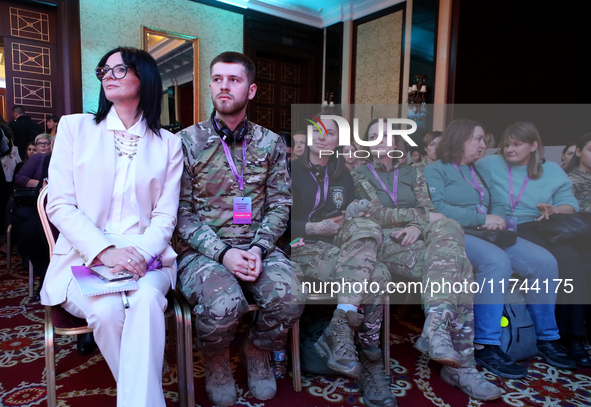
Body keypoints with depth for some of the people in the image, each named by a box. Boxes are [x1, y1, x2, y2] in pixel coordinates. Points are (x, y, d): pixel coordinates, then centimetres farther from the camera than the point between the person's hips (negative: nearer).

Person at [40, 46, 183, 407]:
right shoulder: (75, 127, 10)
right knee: (107, 309, -29)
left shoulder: (168, 143, 11)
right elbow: (60, 205, 1)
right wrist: (105, 251, -15)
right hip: (84, 258, 1)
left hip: (146, 259, 0)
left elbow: (165, 215, 4)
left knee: (146, 298, -32)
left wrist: (141, 253, -18)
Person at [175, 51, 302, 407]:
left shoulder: (271, 144, 8)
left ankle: (258, 351, 11)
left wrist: (259, 249, -12)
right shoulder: (188, 142, 1)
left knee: (290, 296, -25)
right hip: (203, 250, -2)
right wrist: (223, 253, -16)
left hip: (257, 247, 3)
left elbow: (279, 205, 5)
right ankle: (216, 361, 7)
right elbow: (183, 213, -3)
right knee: (224, 304, -31)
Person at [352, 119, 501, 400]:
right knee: (454, 265, -29)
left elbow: (429, 211, 9)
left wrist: (417, 226, -13)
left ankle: (436, 327, -35)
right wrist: (422, 216, -6)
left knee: (448, 229, -32)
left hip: (418, 239, 4)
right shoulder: (359, 175, 12)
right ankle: (459, 365, -29)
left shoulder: (413, 173, 23)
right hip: (386, 241, -4)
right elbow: (377, 214, -3)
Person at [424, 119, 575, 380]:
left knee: (544, 261, -10)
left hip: (488, 235, 8)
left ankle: (547, 339, 4)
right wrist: (481, 219, -15)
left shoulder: (483, 173, 27)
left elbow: (498, 206, 17)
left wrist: (498, 219, -8)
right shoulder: (435, 170, 2)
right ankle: (485, 346, -26)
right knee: (497, 261, -35)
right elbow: (436, 208, -14)